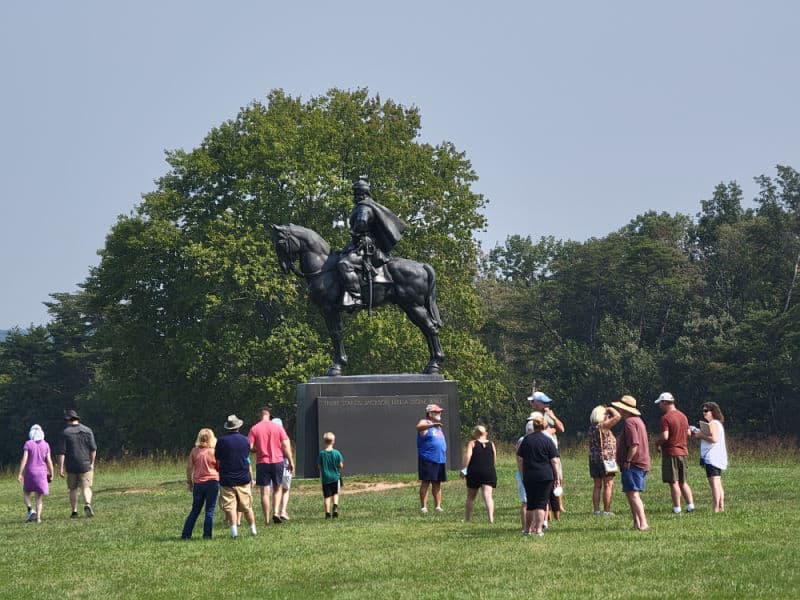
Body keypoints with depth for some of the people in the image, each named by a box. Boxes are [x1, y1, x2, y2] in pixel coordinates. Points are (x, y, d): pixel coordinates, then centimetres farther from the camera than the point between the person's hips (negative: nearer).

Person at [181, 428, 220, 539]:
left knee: (195, 510, 13)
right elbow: (220, 468, 1)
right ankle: (207, 535, 0)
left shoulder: (194, 451, 1)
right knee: (210, 511, 4)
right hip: (213, 482, -3)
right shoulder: (214, 452, -5)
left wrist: (189, 482, 14)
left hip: (198, 483, 3)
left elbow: (189, 467, 4)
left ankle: (186, 534, 11)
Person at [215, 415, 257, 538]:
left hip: (226, 479, -3)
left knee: (230, 506, -2)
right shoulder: (245, 440, 2)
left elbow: (217, 460, -4)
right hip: (243, 478, 3)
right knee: (247, 506, 12)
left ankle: (234, 530, -11)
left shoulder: (221, 441, -8)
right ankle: (253, 529, 20)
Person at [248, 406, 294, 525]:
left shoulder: (254, 429, -2)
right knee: (277, 489, 17)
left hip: (262, 462, -1)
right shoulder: (278, 427, 0)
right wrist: (290, 462, 4)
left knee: (265, 492, 3)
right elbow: (286, 445, -2)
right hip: (277, 461, 1)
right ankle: (276, 512, -2)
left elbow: (250, 447, -8)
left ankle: (267, 520, 2)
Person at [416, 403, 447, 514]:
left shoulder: (437, 425, 20)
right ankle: (423, 507, -7)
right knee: (425, 482, -7)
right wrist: (432, 425, -48)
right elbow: (419, 427, -31)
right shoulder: (425, 423, -5)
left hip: (440, 459, 8)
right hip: (427, 459, -8)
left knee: (437, 483, 9)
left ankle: (437, 506, 13)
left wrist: (444, 456, 22)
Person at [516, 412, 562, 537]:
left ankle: (527, 529, 20)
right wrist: (557, 477, -1)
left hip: (529, 476, 3)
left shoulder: (526, 440, 6)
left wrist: (523, 474, 18)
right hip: (545, 476, -3)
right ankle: (538, 529, -8)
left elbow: (519, 459, 9)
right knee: (541, 503, -2)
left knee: (530, 504, 14)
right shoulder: (548, 441, -4)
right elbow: (555, 461, -6)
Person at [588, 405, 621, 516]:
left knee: (597, 486, 10)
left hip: (593, 459, 7)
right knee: (608, 485, -3)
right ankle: (606, 510, -5)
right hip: (606, 459, -7)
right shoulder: (603, 426, -12)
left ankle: (596, 510, 10)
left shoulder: (591, 427, 11)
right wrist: (611, 409, 2)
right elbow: (617, 416, -15)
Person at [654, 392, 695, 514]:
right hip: (684, 452, 7)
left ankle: (677, 508, -1)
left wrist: (657, 443, -4)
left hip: (671, 453, -7)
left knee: (674, 482, -2)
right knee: (683, 482, 14)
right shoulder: (683, 416, 11)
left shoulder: (666, 418, -14)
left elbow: (664, 436, -21)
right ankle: (690, 505, 8)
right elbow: (688, 433, 17)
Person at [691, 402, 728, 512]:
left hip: (712, 457, -11)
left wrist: (701, 436, -13)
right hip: (718, 458, 11)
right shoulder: (716, 423, 21)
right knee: (718, 483, 16)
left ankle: (716, 509, -18)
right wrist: (699, 435, 13)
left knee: (714, 483, -14)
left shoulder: (713, 424, -12)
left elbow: (714, 439, -24)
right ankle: (721, 507, 20)